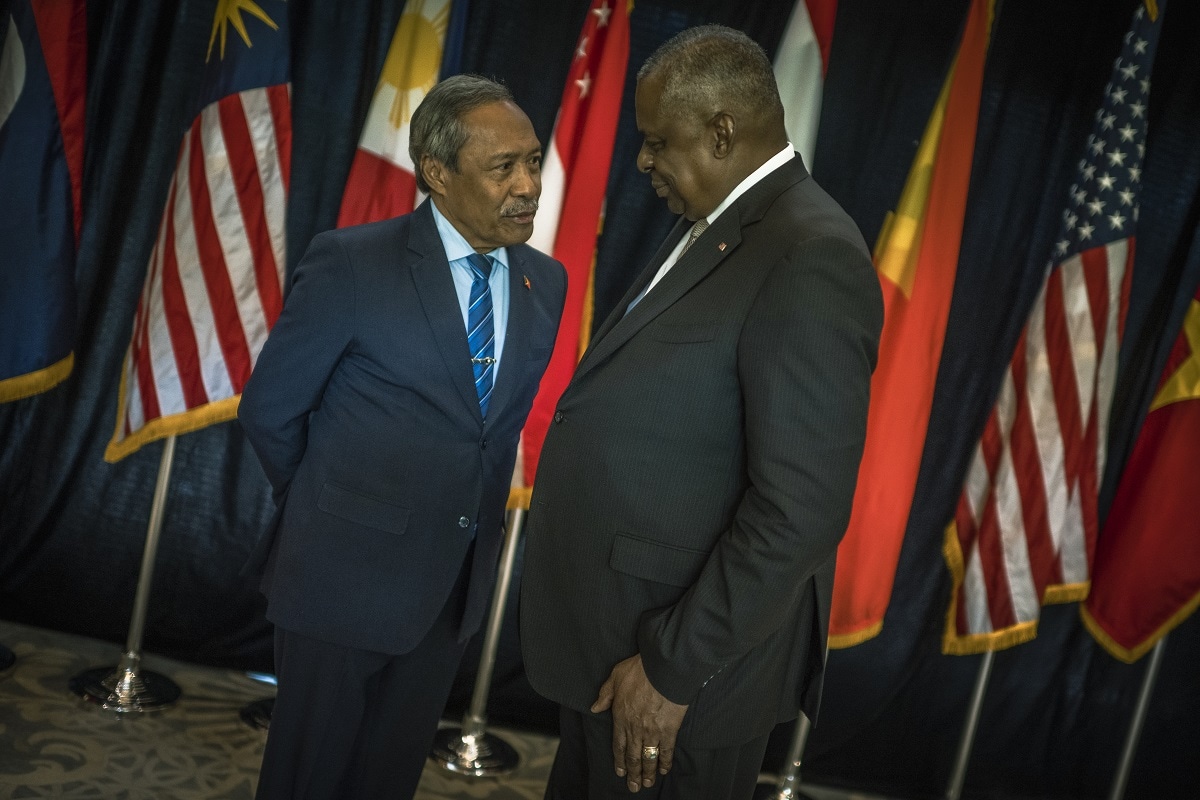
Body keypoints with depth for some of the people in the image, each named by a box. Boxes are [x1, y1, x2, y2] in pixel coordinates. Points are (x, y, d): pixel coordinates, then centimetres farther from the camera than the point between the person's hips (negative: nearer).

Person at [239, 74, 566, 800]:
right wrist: (330, 511, 4)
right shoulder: (352, 263, -16)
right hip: (346, 573, -4)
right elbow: (269, 411, -7)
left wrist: (477, 519, 10)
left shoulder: (546, 282, -1)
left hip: (457, 581, 4)